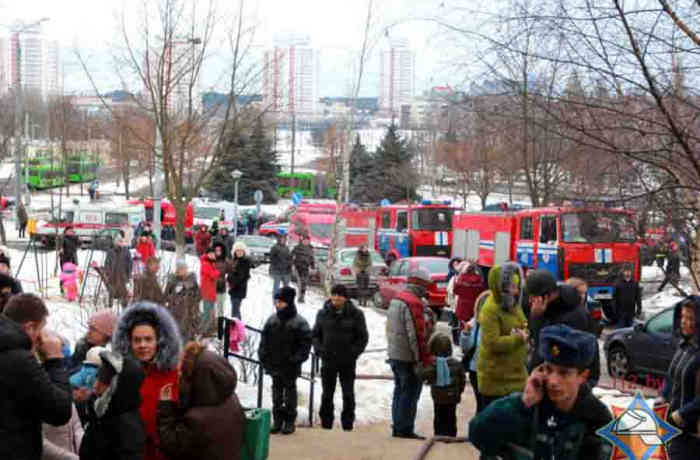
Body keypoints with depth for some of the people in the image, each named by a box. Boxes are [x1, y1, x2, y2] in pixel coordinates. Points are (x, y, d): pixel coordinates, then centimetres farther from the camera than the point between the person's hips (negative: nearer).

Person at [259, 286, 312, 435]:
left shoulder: (299, 322, -10)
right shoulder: (272, 320, 5)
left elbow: (305, 342, -10)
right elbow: (264, 339, 11)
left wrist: (297, 358, -16)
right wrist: (263, 355, 2)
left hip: (290, 366, -5)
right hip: (274, 364, 5)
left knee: (290, 391, 5)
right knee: (277, 391, 12)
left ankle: (290, 421, 15)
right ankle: (277, 420, 21)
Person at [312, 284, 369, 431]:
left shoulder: (355, 314, -1)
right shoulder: (323, 313, 5)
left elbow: (363, 337, 2)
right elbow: (315, 335, 13)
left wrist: (353, 353, -10)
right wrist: (319, 350, -3)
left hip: (348, 362, -2)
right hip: (328, 361, 2)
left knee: (348, 394, 1)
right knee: (327, 394, 7)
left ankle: (348, 423, 10)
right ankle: (326, 423, 15)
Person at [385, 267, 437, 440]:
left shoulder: (396, 300, 13)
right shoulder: (414, 303, -18)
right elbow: (417, 335, -21)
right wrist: (425, 359, -17)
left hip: (394, 354, 9)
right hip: (409, 358, -9)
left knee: (399, 391, 16)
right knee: (410, 393, -2)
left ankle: (398, 428, 21)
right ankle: (405, 429, 0)